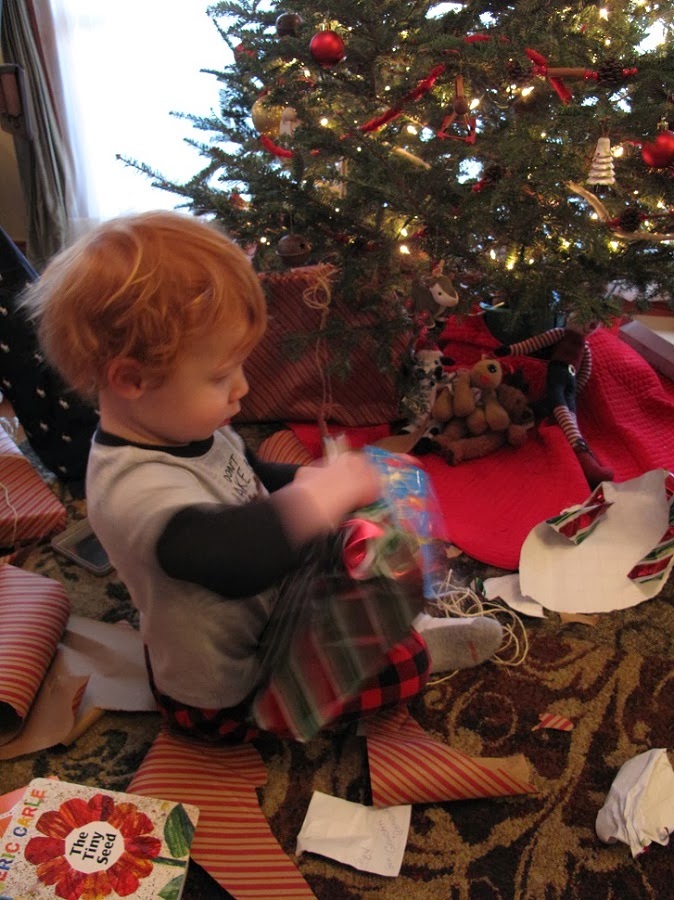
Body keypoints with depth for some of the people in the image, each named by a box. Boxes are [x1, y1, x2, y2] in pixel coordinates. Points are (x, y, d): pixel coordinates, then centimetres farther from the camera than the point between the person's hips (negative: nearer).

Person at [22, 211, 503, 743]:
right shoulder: (139, 489, -39)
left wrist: (308, 478, -7)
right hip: (227, 698, -9)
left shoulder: (185, 432, -8)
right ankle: (421, 648, 25)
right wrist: (326, 493, -43)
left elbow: (250, 477, 11)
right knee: (403, 664, -4)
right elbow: (237, 556, -56)